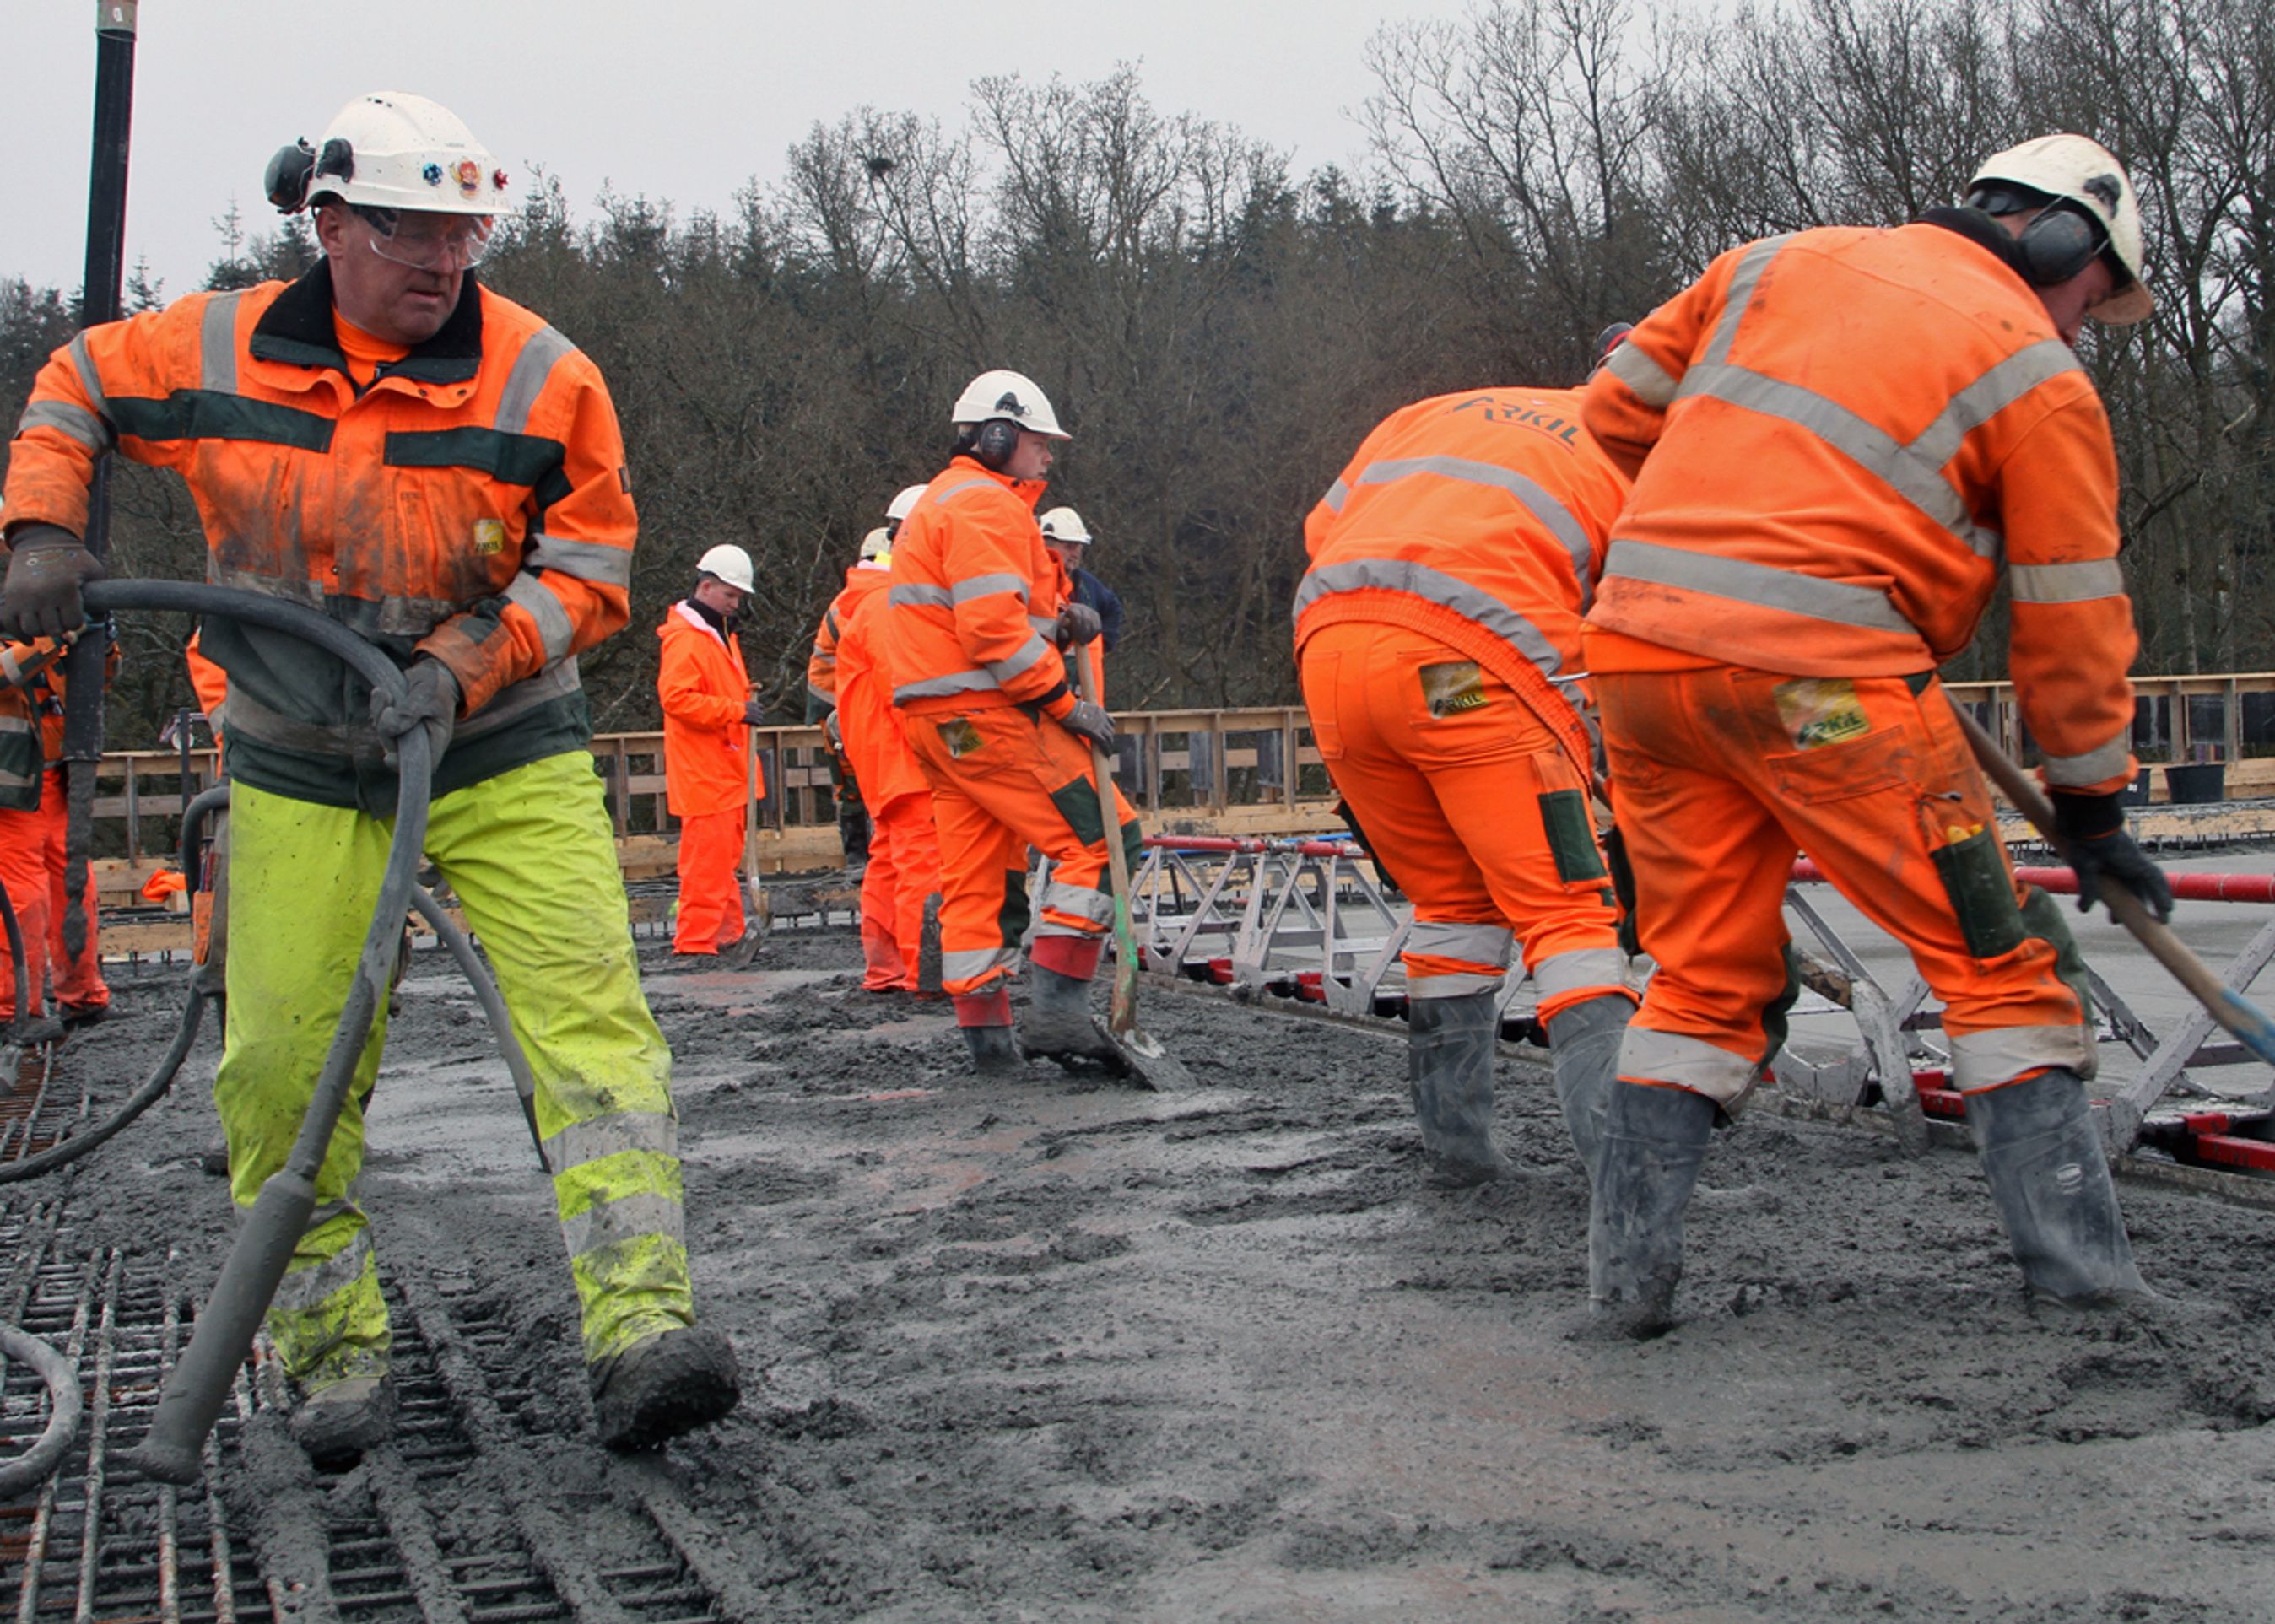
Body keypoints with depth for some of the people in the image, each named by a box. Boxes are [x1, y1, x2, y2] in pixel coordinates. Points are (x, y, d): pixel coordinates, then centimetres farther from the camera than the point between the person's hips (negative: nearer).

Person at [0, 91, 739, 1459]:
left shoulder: (543, 378, -11)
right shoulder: (211, 349, -4)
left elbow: (589, 572, -7)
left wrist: (456, 670, -21)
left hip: (505, 753, -2)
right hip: (304, 772, 2)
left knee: (590, 1013, -18)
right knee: (284, 1066, -1)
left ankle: (643, 1325, -21)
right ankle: (336, 1349, 15)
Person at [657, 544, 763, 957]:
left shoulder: (719, 633, 20)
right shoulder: (684, 639, -13)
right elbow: (676, 698, -23)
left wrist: (745, 701, 15)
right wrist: (736, 709, -23)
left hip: (727, 768, 10)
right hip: (702, 772, -10)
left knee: (725, 853, 13)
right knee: (707, 854, -11)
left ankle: (727, 930, 19)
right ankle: (696, 939, -10)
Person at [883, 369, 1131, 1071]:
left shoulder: (942, 501, 26)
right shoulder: (984, 504, -9)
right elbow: (992, 628, -20)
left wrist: (1058, 621, 4)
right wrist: (1065, 701, -16)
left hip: (938, 719, 11)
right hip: (982, 711, -11)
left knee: (976, 872, 10)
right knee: (1102, 835, -11)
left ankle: (986, 1028, 12)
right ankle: (1056, 1008, -16)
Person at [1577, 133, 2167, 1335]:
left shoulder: (1780, 261, 20)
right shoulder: (2040, 378, 7)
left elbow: (1619, 404, 23)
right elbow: (2068, 624, 9)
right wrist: (2092, 806, 19)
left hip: (1639, 638, 5)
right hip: (1818, 670, -5)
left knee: (1704, 973, 15)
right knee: (1995, 956, 8)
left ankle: (1628, 1270, 11)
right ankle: (2072, 1254, 8)